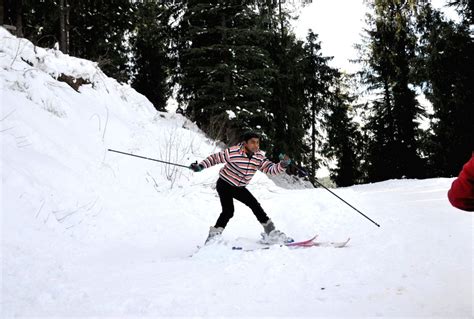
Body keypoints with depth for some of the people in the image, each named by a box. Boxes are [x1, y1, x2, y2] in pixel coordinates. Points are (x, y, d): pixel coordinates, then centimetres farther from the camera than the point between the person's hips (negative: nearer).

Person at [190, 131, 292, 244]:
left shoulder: (259, 157, -10)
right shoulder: (233, 152, -26)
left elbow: (270, 168, -13)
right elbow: (215, 158, -15)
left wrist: (282, 165, -32)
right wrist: (200, 166, -25)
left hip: (239, 187, 6)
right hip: (224, 184, -5)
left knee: (255, 205, -1)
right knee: (228, 211, -18)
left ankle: (271, 232, 7)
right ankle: (214, 235, -1)